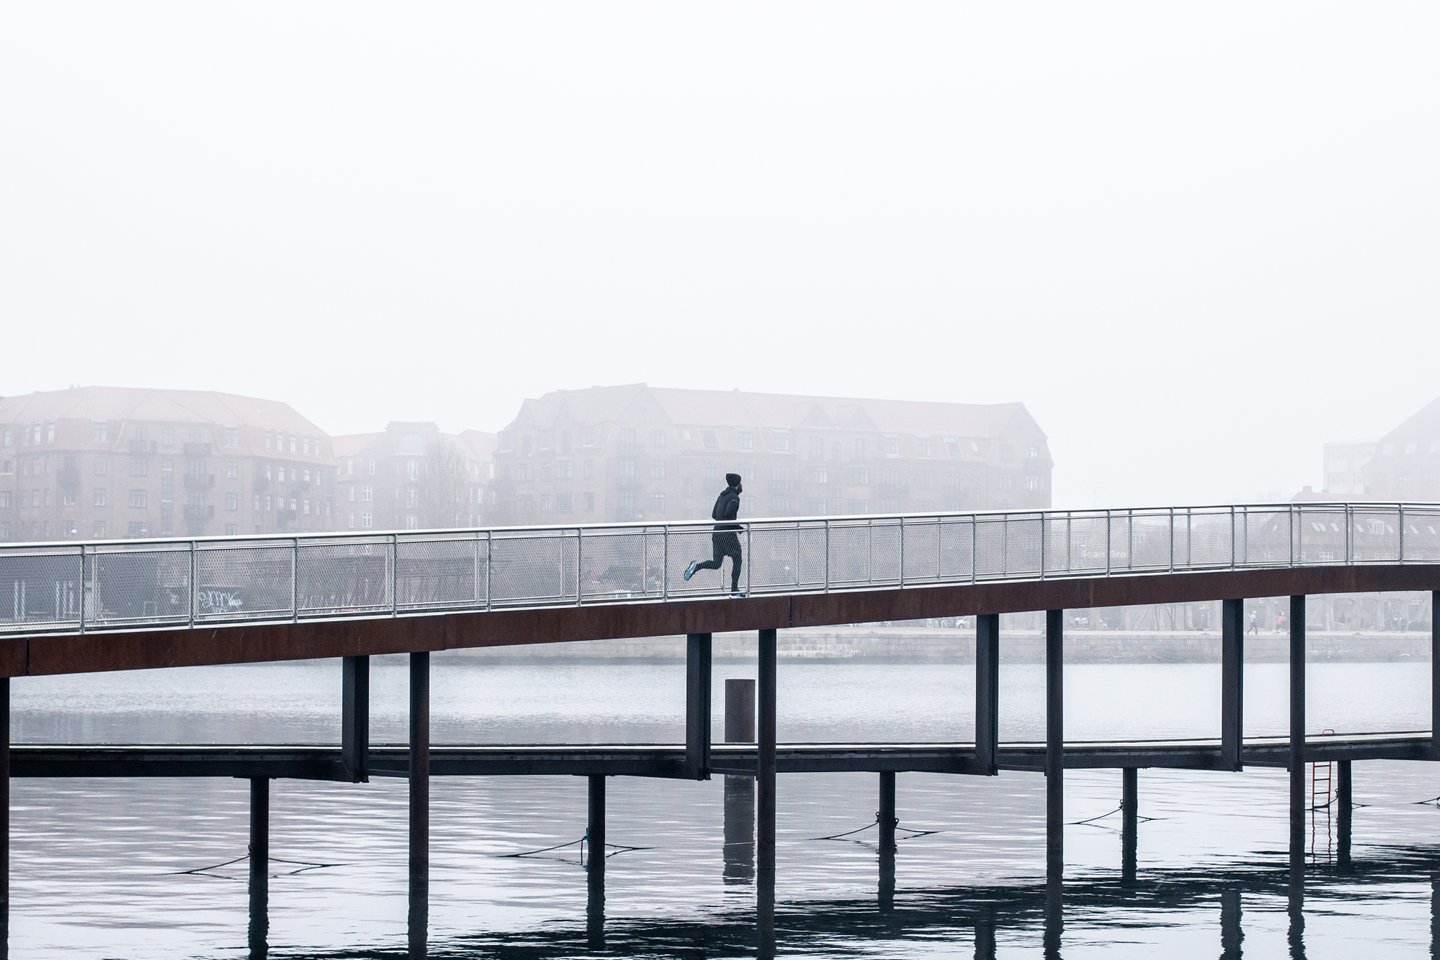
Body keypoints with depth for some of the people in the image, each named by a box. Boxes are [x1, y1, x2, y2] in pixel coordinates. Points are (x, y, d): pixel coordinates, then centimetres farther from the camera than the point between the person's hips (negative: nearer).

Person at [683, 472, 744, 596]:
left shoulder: (722, 495, 15)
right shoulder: (734, 497, -10)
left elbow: (714, 515, 18)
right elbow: (728, 513, -25)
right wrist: (736, 525, -11)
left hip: (717, 533, 7)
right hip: (728, 533, -7)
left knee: (716, 564, 13)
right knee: (737, 561, 6)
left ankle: (697, 565, -13)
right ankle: (734, 591, 4)